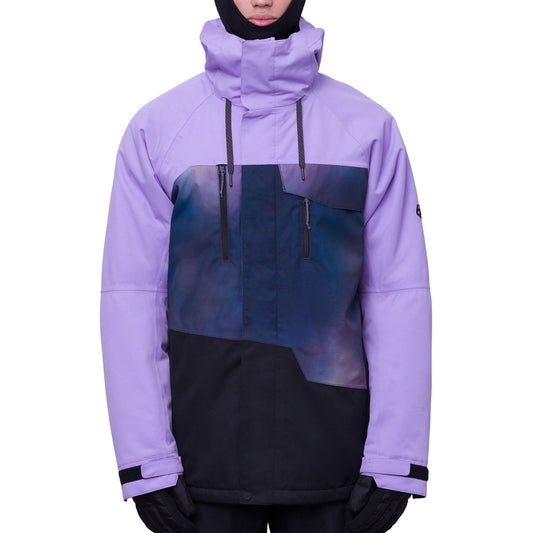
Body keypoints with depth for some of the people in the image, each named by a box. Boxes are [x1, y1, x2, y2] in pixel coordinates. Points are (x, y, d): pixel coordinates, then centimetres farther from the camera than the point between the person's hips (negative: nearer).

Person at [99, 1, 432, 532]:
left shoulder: (368, 127, 0)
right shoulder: (158, 127, -1)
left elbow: (399, 294, -2)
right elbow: (132, 297, -3)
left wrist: (394, 461, -7)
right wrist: (146, 461, -7)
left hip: (328, 445, 0)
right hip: (207, 444, 0)